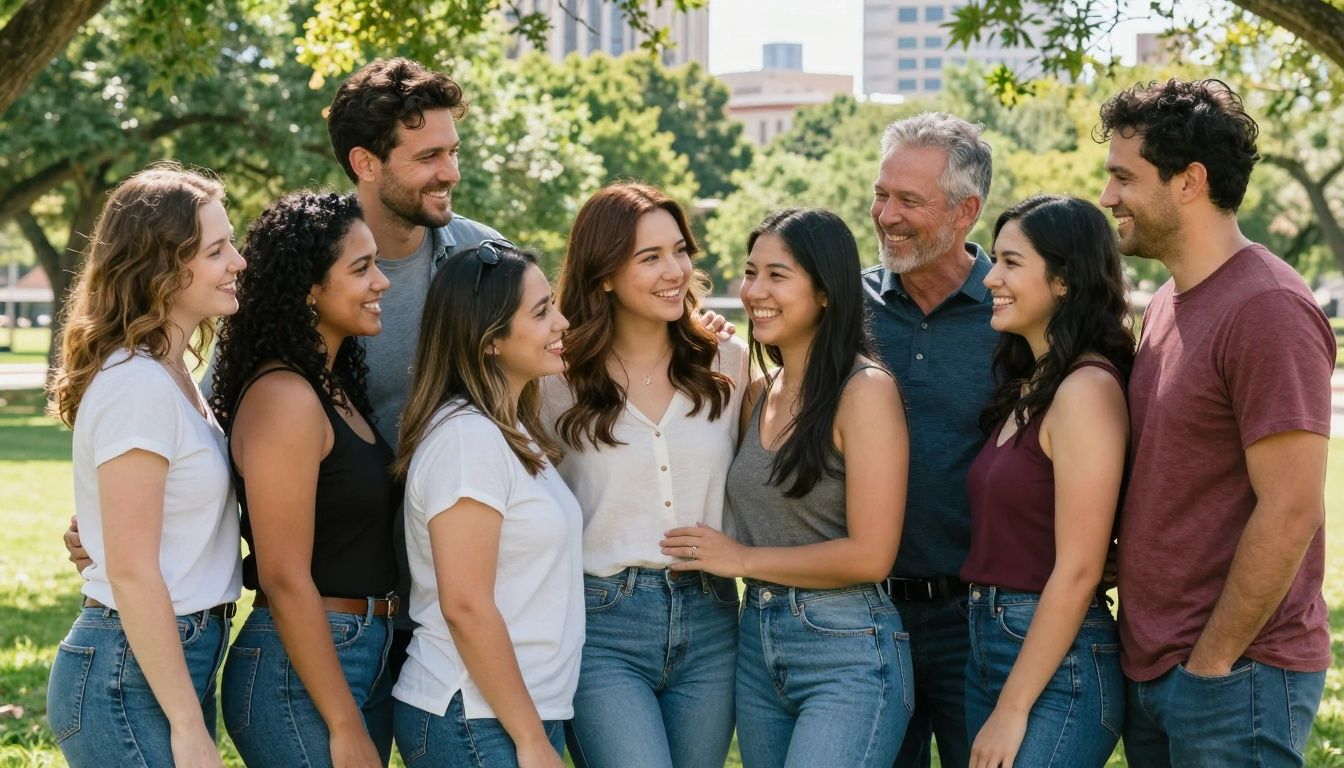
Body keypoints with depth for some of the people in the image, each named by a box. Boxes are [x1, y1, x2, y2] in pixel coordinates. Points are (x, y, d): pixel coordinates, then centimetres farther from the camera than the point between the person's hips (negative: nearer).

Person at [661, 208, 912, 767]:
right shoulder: (759, 393, 11)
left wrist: (742, 558, -8)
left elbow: (870, 555, -16)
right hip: (757, 644, 8)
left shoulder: (864, 390, -11)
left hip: (847, 656, -7)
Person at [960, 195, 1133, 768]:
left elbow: (1077, 570, -18)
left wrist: (1012, 710, -16)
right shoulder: (1028, 385, 12)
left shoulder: (1087, 388, -15)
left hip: (1057, 664, -9)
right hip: (990, 646, 9)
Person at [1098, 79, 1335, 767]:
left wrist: (1212, 661, -15)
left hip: (1234, 674, -8)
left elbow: (1290, 511, -19)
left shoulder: (1267, 311, -16)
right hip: (1151, 669, 8)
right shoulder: (1167, 303, 12)